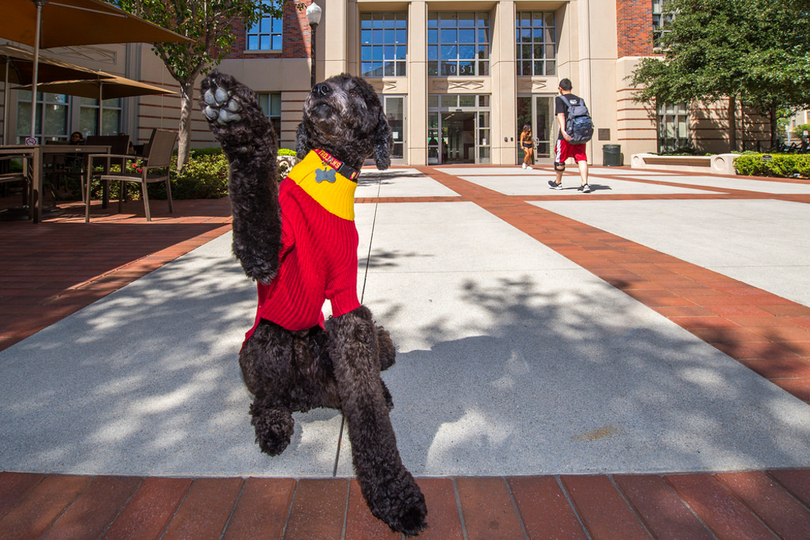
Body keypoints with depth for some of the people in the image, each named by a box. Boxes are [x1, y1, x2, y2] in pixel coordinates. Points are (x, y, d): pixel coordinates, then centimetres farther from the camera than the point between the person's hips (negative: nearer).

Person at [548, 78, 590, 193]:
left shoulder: (559, 99, 0)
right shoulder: (579, 100, 15)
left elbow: (561, 115, -13)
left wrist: (563, 131, -23)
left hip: (566, 135, -4)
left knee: (559, 158, 13)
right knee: (581, 158, 0)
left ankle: (558, 182, 28)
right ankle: (584, 184, -16)